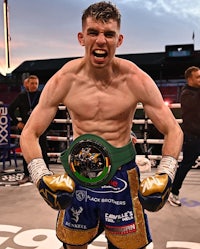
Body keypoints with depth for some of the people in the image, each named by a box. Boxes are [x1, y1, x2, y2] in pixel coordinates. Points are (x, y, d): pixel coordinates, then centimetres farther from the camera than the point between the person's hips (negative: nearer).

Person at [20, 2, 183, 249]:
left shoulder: (136, 80, -12)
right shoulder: (63, 80, -11)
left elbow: (173, 131, -7)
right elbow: (29, 133, -6)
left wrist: (165, 174, -22)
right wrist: (41, 175, -22)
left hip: (122, 171, 0)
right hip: (77, 172, 1)